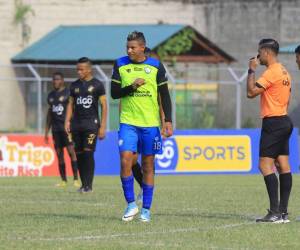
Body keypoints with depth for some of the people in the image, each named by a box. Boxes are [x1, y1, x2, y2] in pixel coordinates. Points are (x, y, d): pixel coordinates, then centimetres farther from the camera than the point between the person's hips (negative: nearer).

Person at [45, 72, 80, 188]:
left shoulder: (68, 93, -4)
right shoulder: (51, 95, 16)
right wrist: (46, 131, 20)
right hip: (56, 128, 7)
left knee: (71, 151, -13)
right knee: (59, 153, 6)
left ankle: (76, 179, -12)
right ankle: (63, 180, 11)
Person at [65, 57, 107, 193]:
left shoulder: (97, 85, -1)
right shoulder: (74, 85, 13)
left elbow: (104, 106, -1)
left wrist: (103, 126, -7)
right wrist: (67, 121, 4)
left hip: (91, 122, -5)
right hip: (77, 123, 5)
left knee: (88, 153, -12)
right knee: (79, 154, 4)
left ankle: (89, 185, -10)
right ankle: (83, 183, 11)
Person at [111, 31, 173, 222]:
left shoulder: (156, 66, 1)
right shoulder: (120, 65, 3)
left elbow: (165, 95, 4)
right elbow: (114, 93, 3)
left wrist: (168, 121, -3)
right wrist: (132, 87, -15)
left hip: (150, 123, 0)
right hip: (128, 122, 0)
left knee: (148, 165, 4)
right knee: (126, 160, -14)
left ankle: (146, 209, 11)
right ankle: (131, 204, -1)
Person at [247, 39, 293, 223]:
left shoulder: (271, 72, -15)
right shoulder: (284, 72, 16)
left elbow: (251, 92, -18)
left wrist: (252, 71, -7)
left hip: (273, 123, -10)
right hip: (284, 121, 10)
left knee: (265, 165, -11)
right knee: (284, 165, 6)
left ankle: (275, 212, -17)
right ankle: (283, 212, 5)